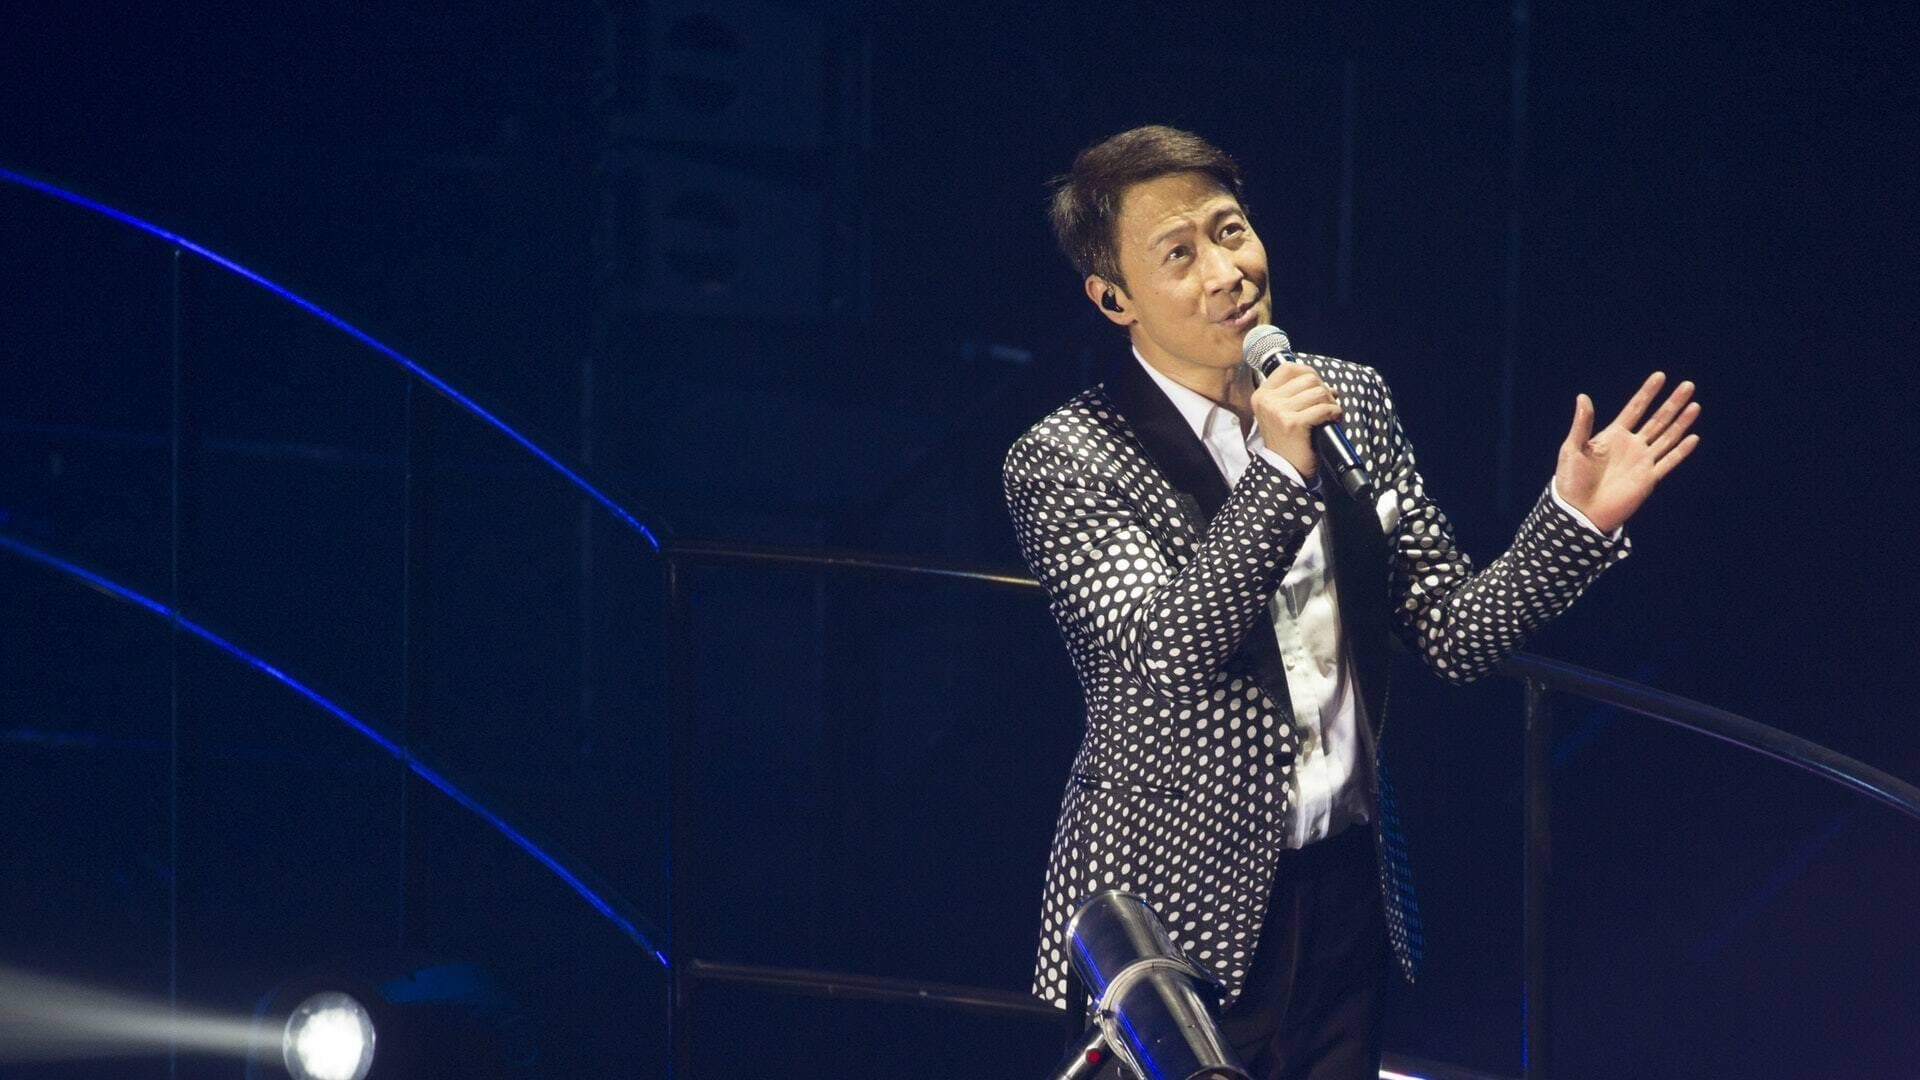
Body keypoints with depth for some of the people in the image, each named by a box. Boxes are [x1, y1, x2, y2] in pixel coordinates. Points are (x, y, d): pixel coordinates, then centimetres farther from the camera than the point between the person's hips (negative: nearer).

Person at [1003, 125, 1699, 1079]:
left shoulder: (1352, 403, 7)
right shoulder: (1067, 461, -9)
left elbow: (1454, 634, 7)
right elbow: (1160, 658, -22)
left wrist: (1575, 519, -9)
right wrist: (1278, 475, -27)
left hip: (1347, 897, 5)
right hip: (1179, 920, -5)